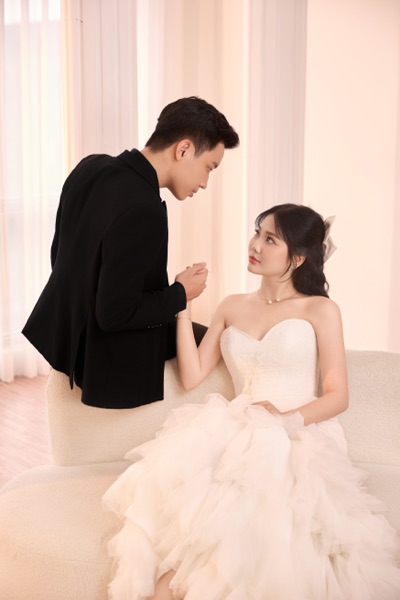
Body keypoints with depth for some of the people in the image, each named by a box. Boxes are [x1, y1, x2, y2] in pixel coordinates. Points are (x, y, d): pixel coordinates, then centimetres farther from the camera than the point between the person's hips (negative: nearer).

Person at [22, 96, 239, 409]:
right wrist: (181, 294, -14)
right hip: (112, 365, -9)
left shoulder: (90, 167, -5)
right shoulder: (143, 213, -32)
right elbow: (115, 314, -28)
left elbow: (60, 253, 7)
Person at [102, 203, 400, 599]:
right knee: (183, 468, -32)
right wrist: (183, 310, 4)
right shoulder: (232, 307, 17)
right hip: (241, 430, 3)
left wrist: (287, 419, -16)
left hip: (301, 437, -2)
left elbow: (337, 396, 0)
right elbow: (191, 376, 8)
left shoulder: (321, 310, 6)